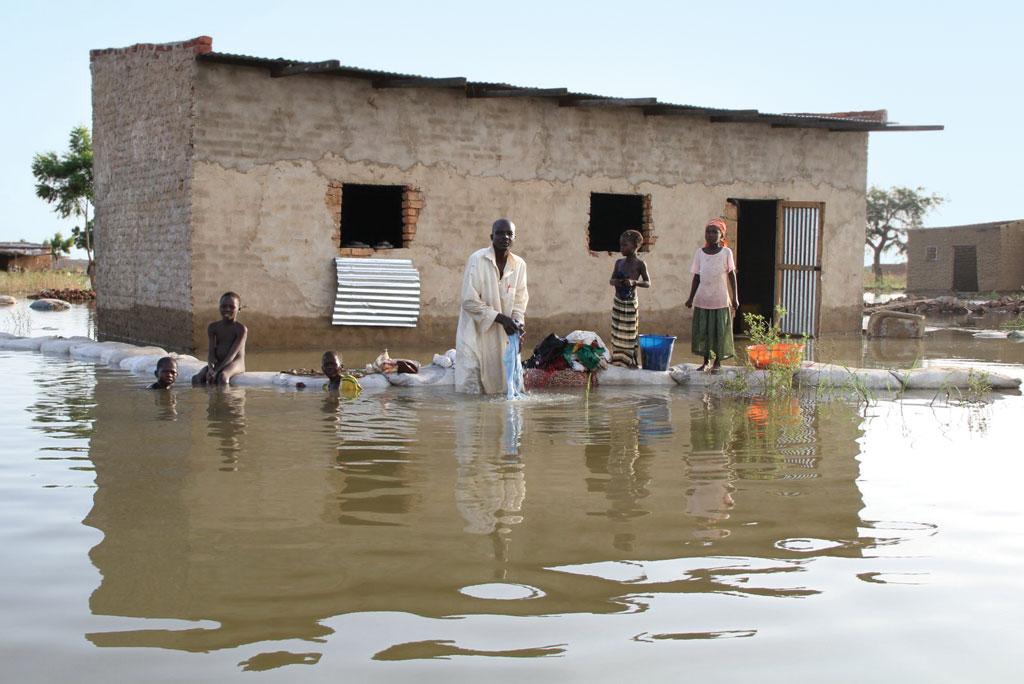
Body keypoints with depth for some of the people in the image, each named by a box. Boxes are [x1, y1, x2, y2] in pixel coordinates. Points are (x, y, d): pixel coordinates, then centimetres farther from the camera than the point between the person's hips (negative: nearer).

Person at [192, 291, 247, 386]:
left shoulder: (241, 329, -6)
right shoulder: (213, 327, 9)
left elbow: (232, 354, -14)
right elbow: (212, 351, 0)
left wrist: (217, 371, -24)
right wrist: (211, 368, -21)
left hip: (235, 363, -5)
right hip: (217, 363, 5)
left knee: (222, 376, -38)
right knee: (197, 378, -22)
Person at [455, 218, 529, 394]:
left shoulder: (519, 265, 0)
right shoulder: (477, 259, -13)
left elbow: (520, 300, 7)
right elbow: (469, 301, -16)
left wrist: (518, 322, -13)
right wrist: (500, 318, -20)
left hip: (503, 335, 5)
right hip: (475, 331, -5)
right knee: (471, 387, -7)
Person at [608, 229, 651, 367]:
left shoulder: (640, 264, -9)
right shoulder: (619, 262, 6)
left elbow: (648, 283, -9)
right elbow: (611, 279, 13)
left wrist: (634, 282, -26)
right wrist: (615, 281, -11)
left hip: (630, 303, -6)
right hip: (617, 302, 6)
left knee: (630, 333, -1)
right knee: (617, 332, 10)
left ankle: (631, 361, 5)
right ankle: (618, 359, 19)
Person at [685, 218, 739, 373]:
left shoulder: (726, 252, -2)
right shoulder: (699, 253, 4)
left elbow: (732, 276, 1)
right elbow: (696, 277, 8)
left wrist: (735, 298, -2)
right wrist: (691, 298, 5)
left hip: (720, 300, -2)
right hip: (702, 299, 2)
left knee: (720, 331, 2)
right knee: (702, 331, 6)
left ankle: (717, 362, 13)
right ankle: (706, 361, 17)